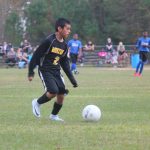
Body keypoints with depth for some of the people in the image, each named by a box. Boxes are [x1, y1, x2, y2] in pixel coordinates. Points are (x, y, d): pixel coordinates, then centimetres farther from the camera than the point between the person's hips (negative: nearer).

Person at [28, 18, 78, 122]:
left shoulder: (64, 45, 6)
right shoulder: (49, 41, -16)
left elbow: (65, 63, 15)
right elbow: (36, 55, -12)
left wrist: (72, 79, 12)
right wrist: (31, 72, -13)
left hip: (56, 72, 7)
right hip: (45, 71, -7)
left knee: (62, 94, 0)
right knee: (53, 92, -23)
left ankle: (54, 116, 22)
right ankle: (37, 103, 4)